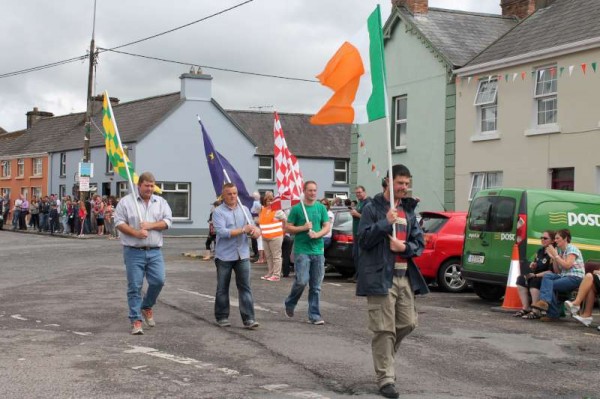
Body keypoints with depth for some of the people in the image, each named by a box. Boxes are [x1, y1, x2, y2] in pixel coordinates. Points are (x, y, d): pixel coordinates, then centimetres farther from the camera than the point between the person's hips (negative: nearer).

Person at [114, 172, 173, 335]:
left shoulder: (161, 202, 11)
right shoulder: (126, 202, 1)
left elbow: (168, 221, 5)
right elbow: (119, 222, -5)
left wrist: (151, 225, -10)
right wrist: (136, 233, -17)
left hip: (155, 251, 3)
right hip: (134, 252, -3)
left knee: (158, 281, -4)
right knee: (135, 286, -2)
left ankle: (147, 307, 24)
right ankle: (136, 320, 4)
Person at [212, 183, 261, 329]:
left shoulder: (244, 210, 11)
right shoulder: (218, 212, -5)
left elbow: (252, 227, 10)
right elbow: (222, 232, -18)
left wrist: (255, 231, -14)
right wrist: (243, 230, -17)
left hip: (242, 255, 3)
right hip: (224, 256, -3)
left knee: (245, 287, -2)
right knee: (222, 288, 8)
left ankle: (248, 318, -3)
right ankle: (222, 317, 20)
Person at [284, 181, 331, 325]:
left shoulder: (321, 208, 9)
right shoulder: (297, 208, 1)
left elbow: (327, 226, 7)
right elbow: (288, 228, 1)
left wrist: (317, 234, -12)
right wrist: (303, 228, -13)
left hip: (318, 251, 3)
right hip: (301, 250, -3)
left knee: (316, 286, 3)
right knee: (302, 281, -12)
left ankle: (314, 316, 9)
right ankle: (290, 304, 15)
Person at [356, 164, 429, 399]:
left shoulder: (409, 211, 16)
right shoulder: (372, 209, -3)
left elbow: (419, 243, 13)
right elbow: (363, 239, -11)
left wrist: (405, 247, -7)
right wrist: (386, 223, -18)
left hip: (405, 276, 6)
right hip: (381, 276, -6)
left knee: (408, 323, 9)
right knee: (384, 329, -5)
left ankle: (383, 354, 34)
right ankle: (386, 379, 0)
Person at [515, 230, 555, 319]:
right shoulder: (540, 251, 14)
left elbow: (551, 272, -21)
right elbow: (534, 268, 22)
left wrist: (536, 275, -21)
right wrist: (532, 266, -2)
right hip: (536, 277, 9)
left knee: (534, 282, -34)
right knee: (521, 279, -11)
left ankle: (535, 312, -32)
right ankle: (526, 308, -14)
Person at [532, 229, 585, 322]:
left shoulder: (572, 249, -3)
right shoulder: (559, 251, 18)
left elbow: (567, 265, -18)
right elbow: (557, 272, 14)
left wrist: (555, 255, -11)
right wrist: (553, 257, 4)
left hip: (575, 278, -7)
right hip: (564, 276, 7)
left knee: (548, 285, -24)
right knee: (547, 276, -20)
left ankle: (553, 314, -27)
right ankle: (544, 301, -33)